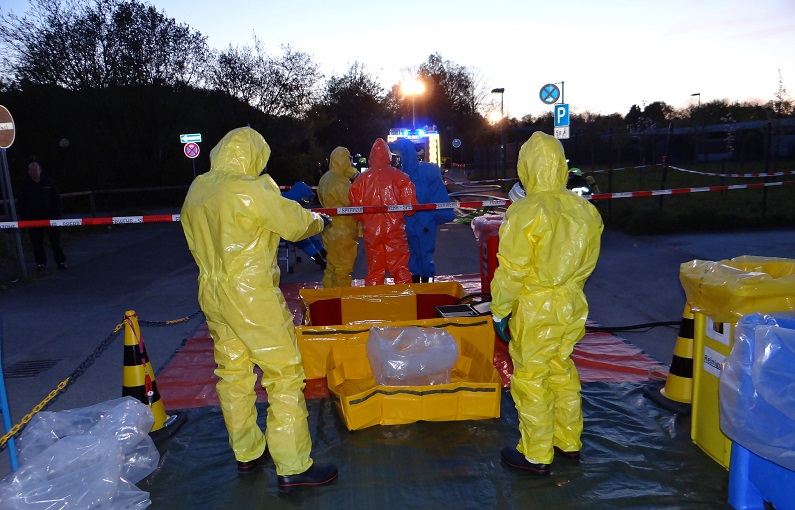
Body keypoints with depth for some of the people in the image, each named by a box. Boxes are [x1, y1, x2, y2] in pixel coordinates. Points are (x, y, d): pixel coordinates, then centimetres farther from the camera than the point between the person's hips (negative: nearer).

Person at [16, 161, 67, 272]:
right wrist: (24, 219, -2)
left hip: (50, 217, 0)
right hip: (33, 219, 0)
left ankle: (60, 261, 10)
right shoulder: (25, 185, 2)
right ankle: (41, 263, 14)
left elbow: (56, 199, 6)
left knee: (55, 241, 2)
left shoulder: (48, 183, 3)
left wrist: (57, 215, 1)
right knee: (37, 243, 5)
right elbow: (21, 203, 4)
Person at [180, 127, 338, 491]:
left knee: (233, 372, 17)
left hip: (212, 293, 8)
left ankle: (247, 452, 31)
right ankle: (292, 468, 6)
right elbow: (296, 223, -10)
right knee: (284, 374, 0)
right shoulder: (252, 190, -17)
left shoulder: (196, 191, 6)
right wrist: (319, 220, 10)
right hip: (252, 296, -8)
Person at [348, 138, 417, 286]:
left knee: (374, 272, 10)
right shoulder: (399, 176, -4)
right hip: (395, 230, -2)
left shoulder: (361, 179, 1)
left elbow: (354, 208, 1)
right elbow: (410, 204, -7)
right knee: (400, 270, 4)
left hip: (371, 231, 2)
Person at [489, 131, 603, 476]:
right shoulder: (584, 209, 1)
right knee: (563, 371, 21)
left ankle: (536, 456, 18)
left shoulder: (526, 212, -19)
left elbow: (512, 270, -17)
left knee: (531, 379, 6)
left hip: (536, 309, -7)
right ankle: (569, 442, 35)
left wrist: (499, 311, -7)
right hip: (573, 305, 7)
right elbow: (587, 260, 9)